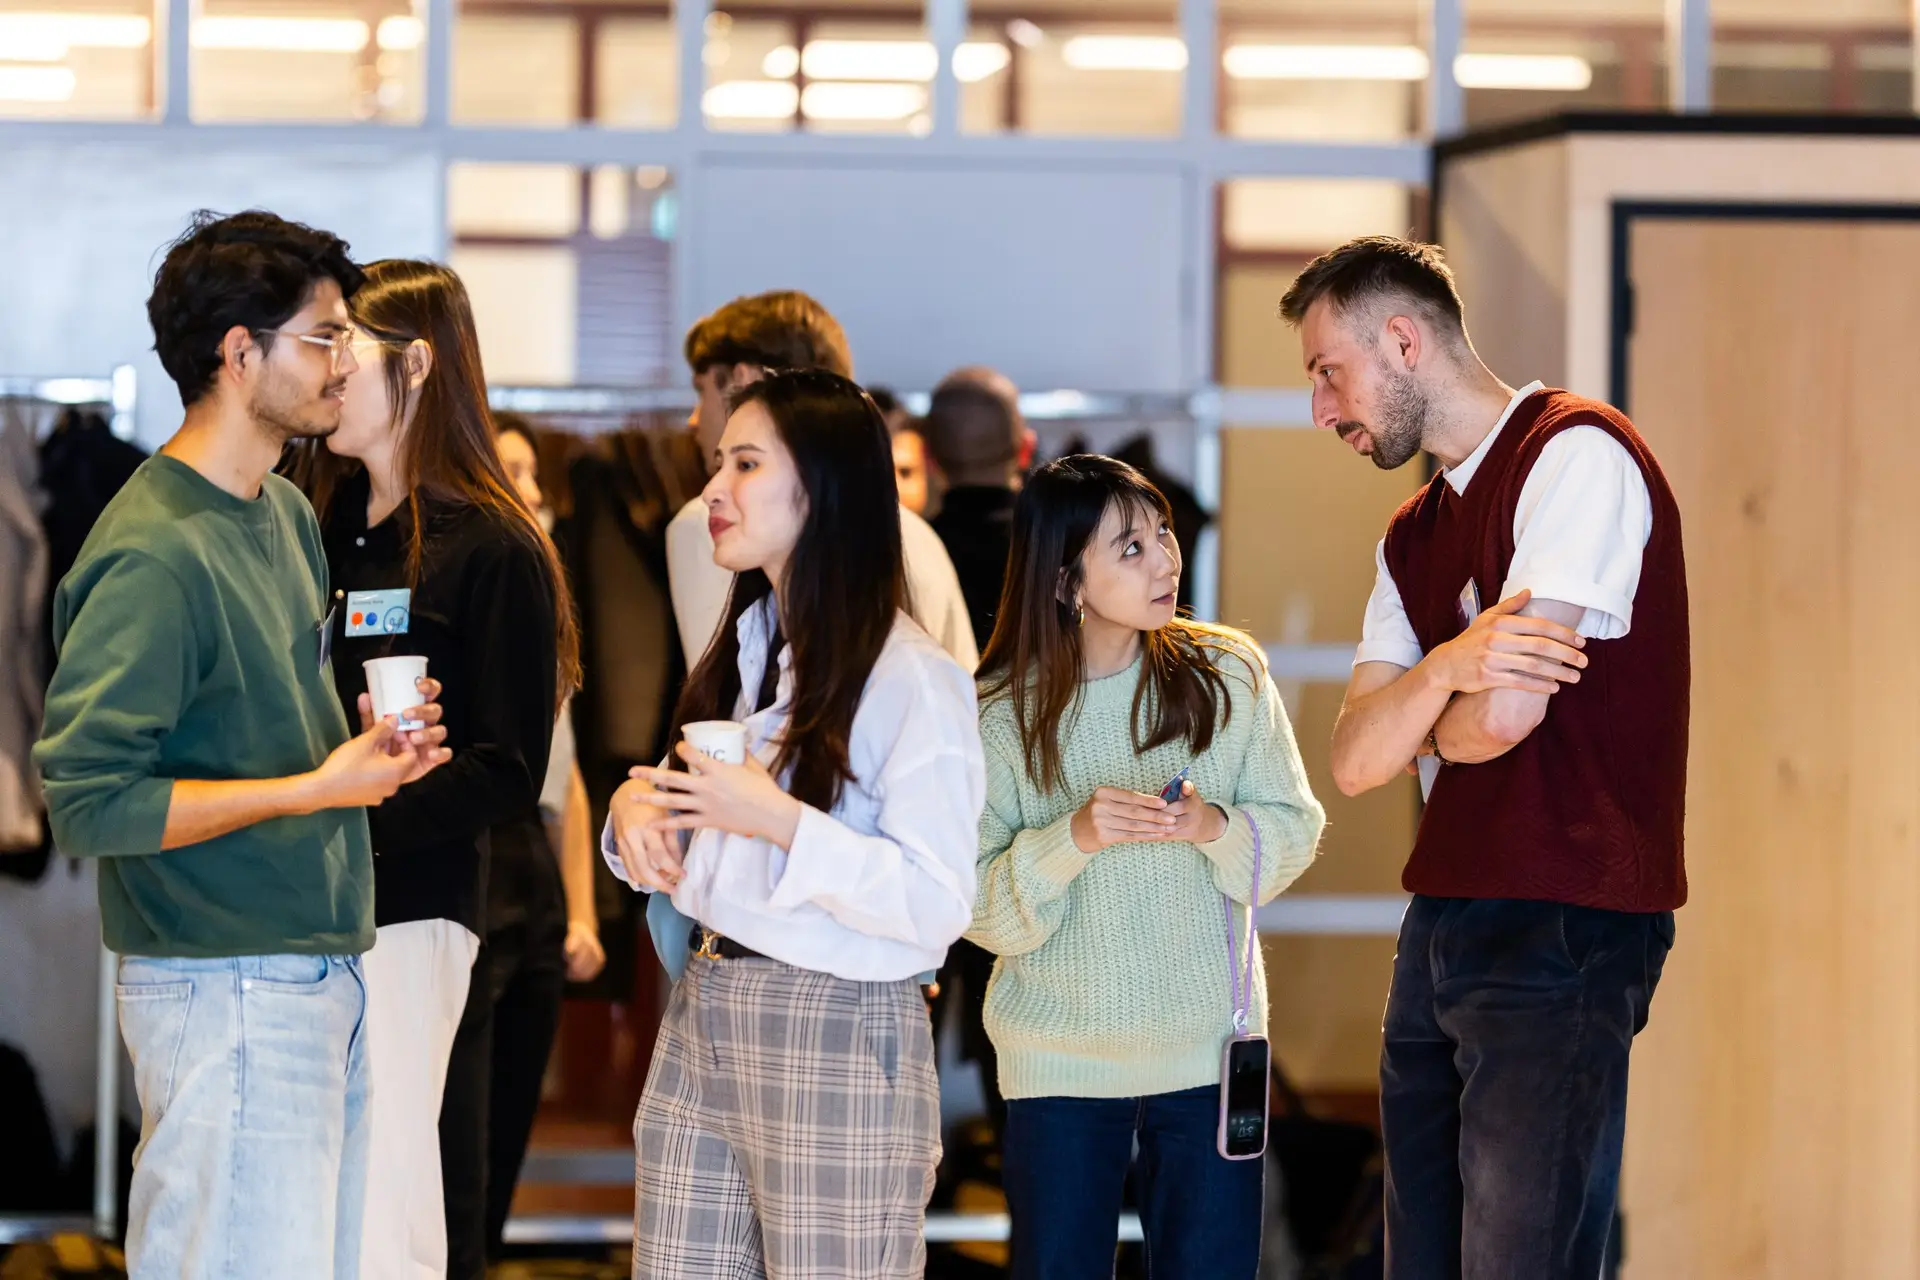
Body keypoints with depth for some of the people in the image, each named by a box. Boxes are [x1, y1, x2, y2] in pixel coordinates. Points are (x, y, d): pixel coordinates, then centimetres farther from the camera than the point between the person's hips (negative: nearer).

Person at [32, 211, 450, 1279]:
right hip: (226, 989, -9)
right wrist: (321, 785, -20)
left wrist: (370, 742, 5)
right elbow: (89, 798, -21)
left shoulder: (289, 514, 13)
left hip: (326, 974, 9)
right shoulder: (155, 555, -16)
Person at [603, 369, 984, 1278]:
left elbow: (939, 903, -18)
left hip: (840, 1041, -7)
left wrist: (780, 821, -24)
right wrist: (637, 812, 1)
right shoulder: (739, 657, 14)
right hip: (700, 1027, 7)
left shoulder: (910, 675, -12)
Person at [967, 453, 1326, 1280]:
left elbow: (1295, 833, 1)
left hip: (1206, 1046, 1)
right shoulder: (1000, 713, -7)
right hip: (1060, 1055, -1)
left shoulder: (1227, 675, -2)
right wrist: (1074, 838, -25)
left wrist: (1215, 827, -19)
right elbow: (980, 906, -8)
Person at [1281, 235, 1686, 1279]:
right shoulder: (1412, 537, 20)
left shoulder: (1576, 454, -9)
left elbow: (1504, 715, -19)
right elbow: (1355, 761, 6)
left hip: (1561, 926, -9)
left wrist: (1429, 729, 5)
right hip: (1441, 927, 9)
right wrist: (1446, 667, -15)